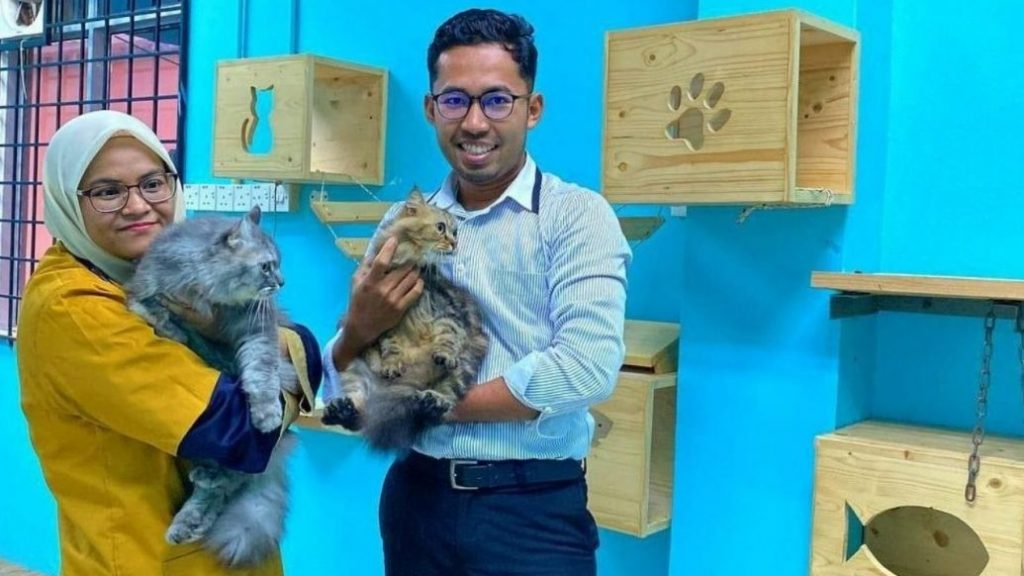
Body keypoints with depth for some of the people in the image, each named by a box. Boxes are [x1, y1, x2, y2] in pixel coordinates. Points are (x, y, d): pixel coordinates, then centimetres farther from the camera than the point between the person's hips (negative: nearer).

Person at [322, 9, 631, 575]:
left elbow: (586, 369, -21)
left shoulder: (576, 215, -7)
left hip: (533, 508, -4)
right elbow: (340, 390, 6)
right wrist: (358, 328, -16)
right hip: (416, 497, 4)